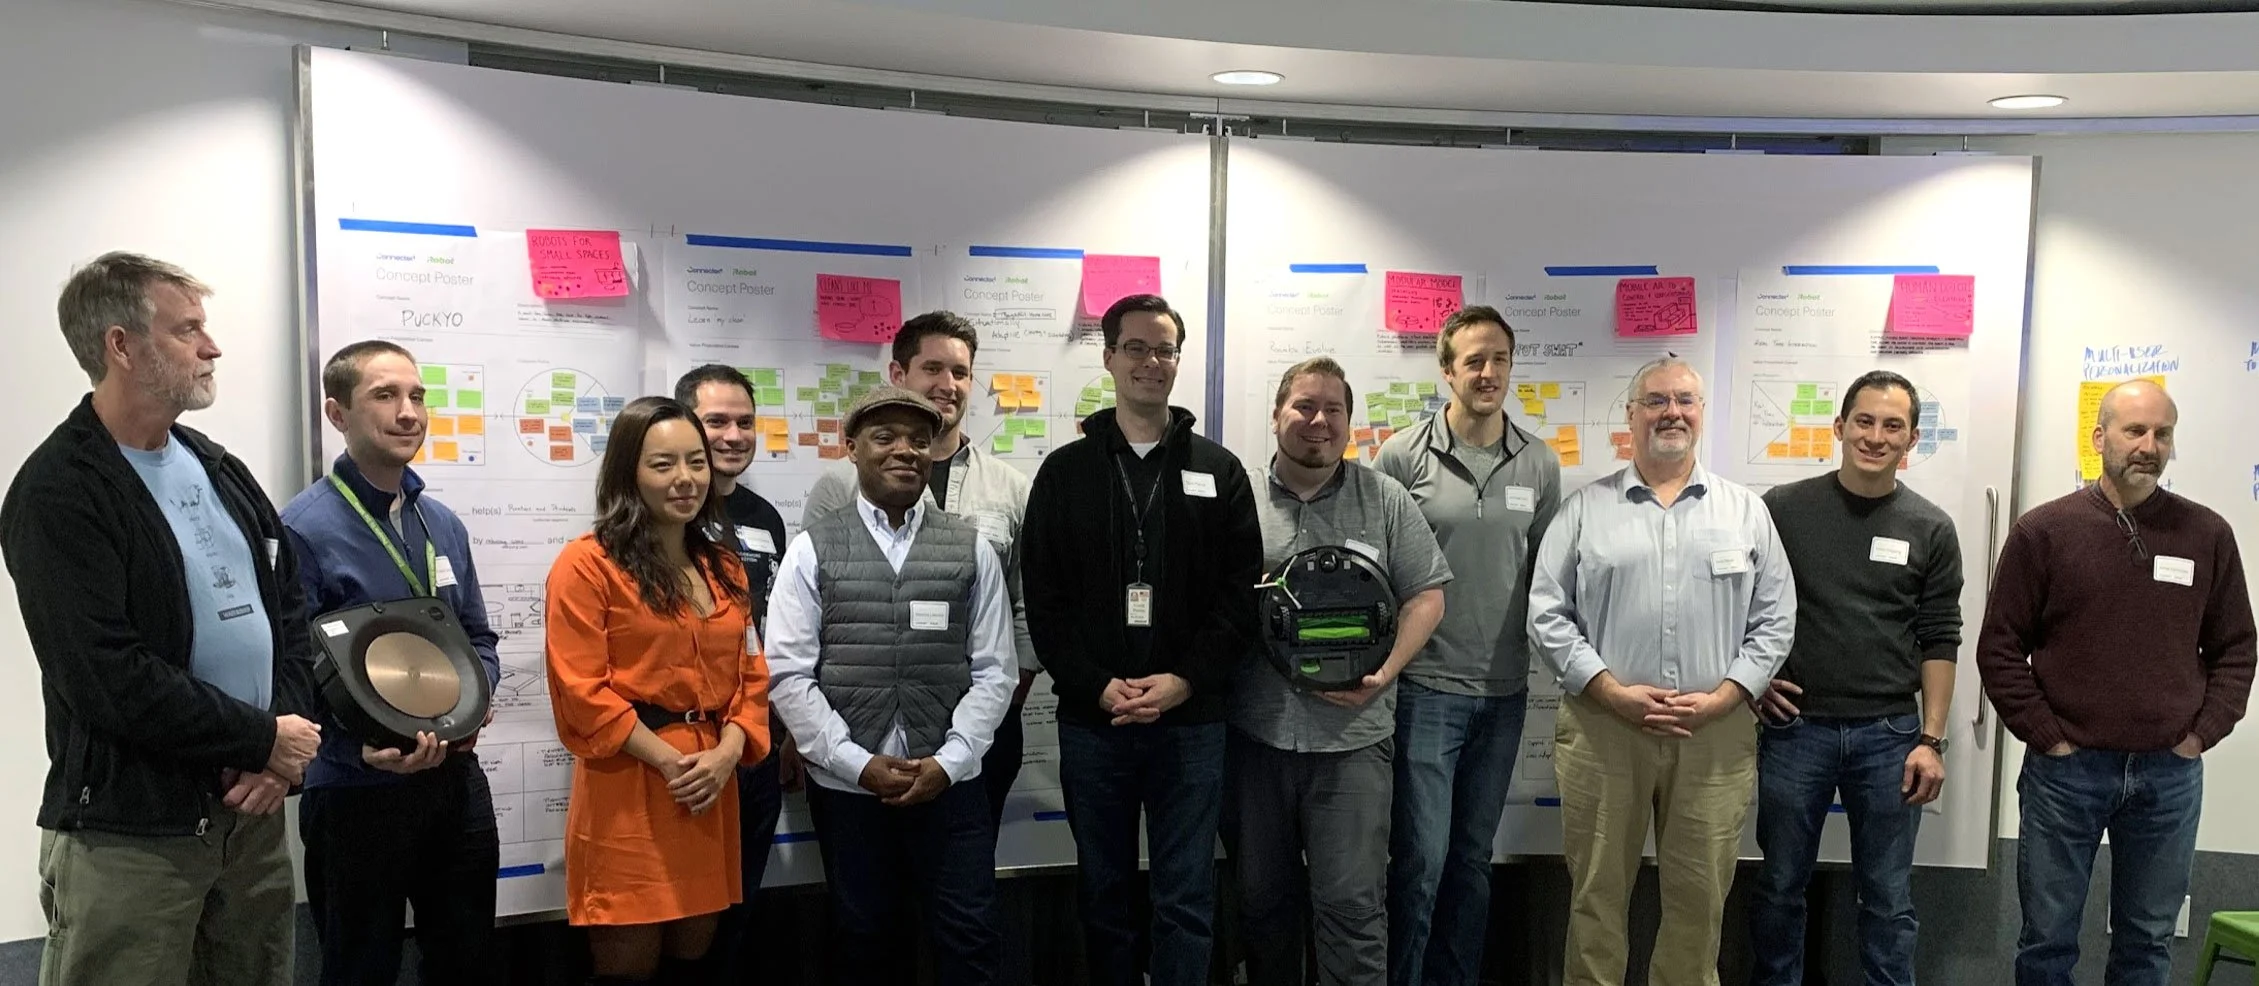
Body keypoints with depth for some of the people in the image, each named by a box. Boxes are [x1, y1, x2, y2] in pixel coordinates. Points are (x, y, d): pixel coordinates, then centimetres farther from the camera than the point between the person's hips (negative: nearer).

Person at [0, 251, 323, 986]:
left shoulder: (218, 468, 11)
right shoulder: (59, 494, -12)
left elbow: (288, 609, 11)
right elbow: (111, 679, -20)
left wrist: (285, 740, -4)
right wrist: (266, 739, -12)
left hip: (252, 812, 7)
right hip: (129, 835, -6)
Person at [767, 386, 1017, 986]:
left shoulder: (971, 549, 4)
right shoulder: (813, 550, 0)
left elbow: (994, 672, 1)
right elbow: (788, 675, -6)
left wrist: (947, 762, -10)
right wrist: (859, 764, -12)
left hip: (951, 781, 1)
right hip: (847, 784, 0)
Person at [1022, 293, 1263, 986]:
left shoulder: (1219, 471, 6)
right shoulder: (1065, 471, 5)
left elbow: (1242, 594, 0)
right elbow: (1043, 599, 0)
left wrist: (1185, 681, -12)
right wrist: (1097, 687, -12)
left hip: (1191, 721, 0)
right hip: (1091, 721, 1)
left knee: (1186, 899, 5)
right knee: (1103, 892, 12)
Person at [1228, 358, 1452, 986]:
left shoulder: (1385, 501, 4)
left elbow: (1426, 594, 3)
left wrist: (1384, 673, -10)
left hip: (1353, 736, -1)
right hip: (1254, 734, 2)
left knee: (1352, 903, 0)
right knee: (1262, 899, 15)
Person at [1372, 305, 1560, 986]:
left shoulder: (1540, 465, 4)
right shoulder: (1402, 456, -6)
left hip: (1504, 691, 4)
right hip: (1425, 690, -3)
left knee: (1474, 858, 14)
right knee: (1420, 859, -1)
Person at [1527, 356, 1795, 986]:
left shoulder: (1746, 511, 9)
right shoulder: (1585, 509, 5)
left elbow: (1775, 620, 6)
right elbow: (1547, 615, 0)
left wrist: (1721, 698, -7)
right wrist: (1613, 693, -10)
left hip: (1716, 733, 1)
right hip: (1602, 727, -1)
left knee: (1700, 898, 9)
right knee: (1597, 892, 8)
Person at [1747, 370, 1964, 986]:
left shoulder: (1931, 530, 2)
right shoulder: (1783, 509, -1)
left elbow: (1939, 642, 3)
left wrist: (1931, 740, -1)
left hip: (1890, 734, 1)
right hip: (1795, 727, 0)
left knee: (1888, 899, 9)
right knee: (1781, 886, 10)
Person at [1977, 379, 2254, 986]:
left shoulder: (2208, 535, 3)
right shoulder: (2043, 531, -4)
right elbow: (2000, 647, -3)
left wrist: (2203, 733, 0)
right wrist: (2045, 736, -7)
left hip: (2171, 773, 2)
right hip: (2065, 769, -2)